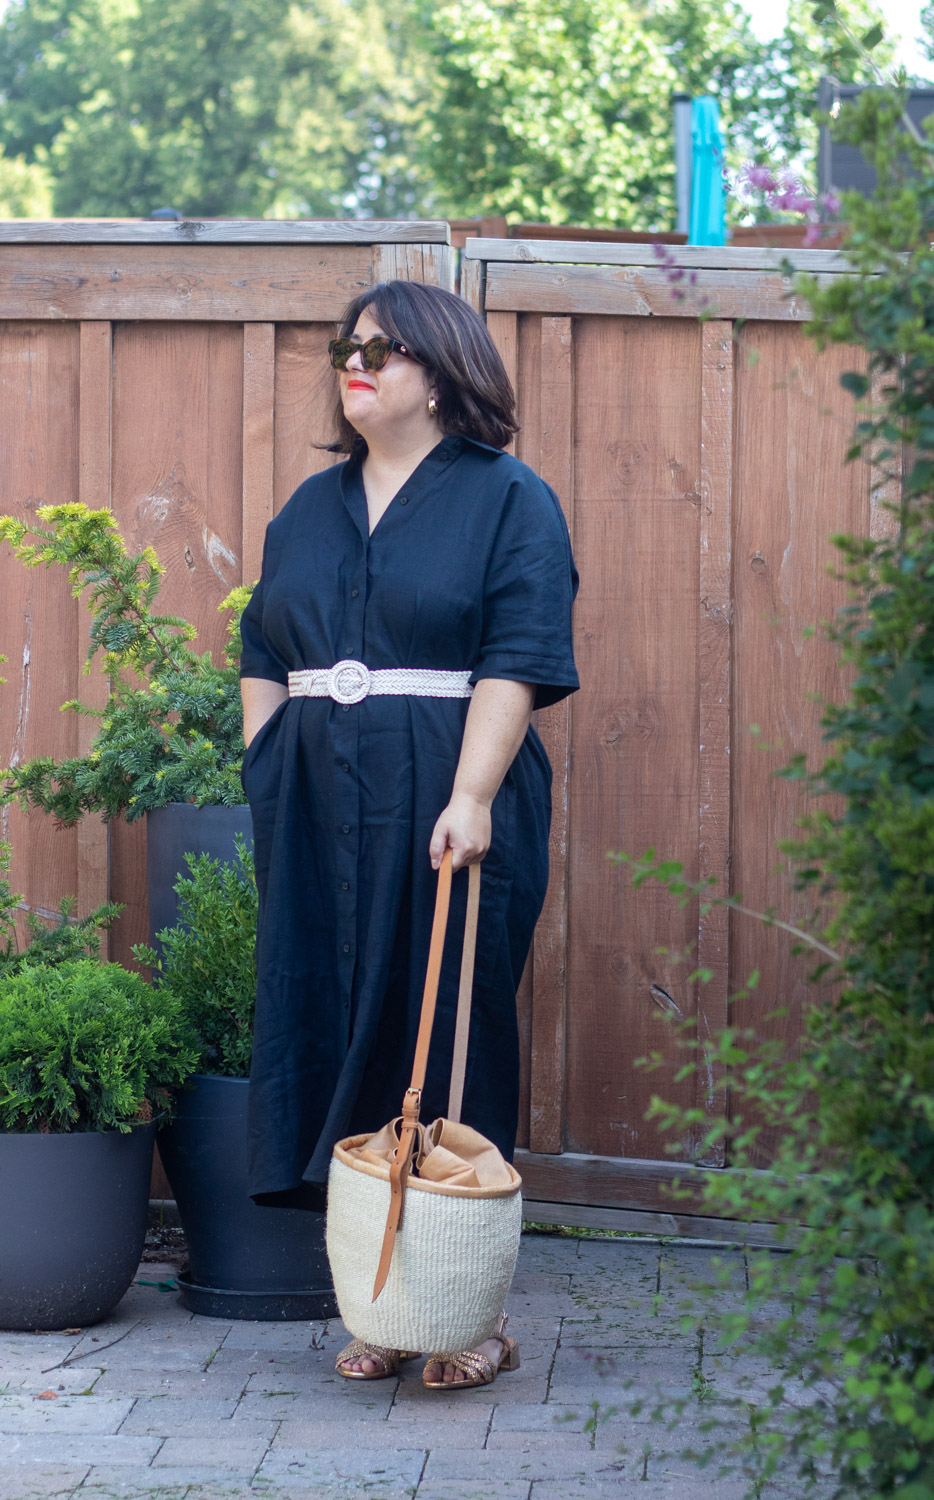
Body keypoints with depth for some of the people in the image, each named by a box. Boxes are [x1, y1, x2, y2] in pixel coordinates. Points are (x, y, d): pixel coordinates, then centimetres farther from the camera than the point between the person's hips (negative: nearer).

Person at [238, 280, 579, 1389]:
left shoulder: (508, 502, 0)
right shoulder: (311, 510, 18)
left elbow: (517, 663, -10)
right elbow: (264, 657, 21)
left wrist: (471, 799, -19)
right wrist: (266, 777, 9)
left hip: (445, 811, -5)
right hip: (318, 816, 5)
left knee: (449, 1041, -3)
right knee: (332, 1033, 2)